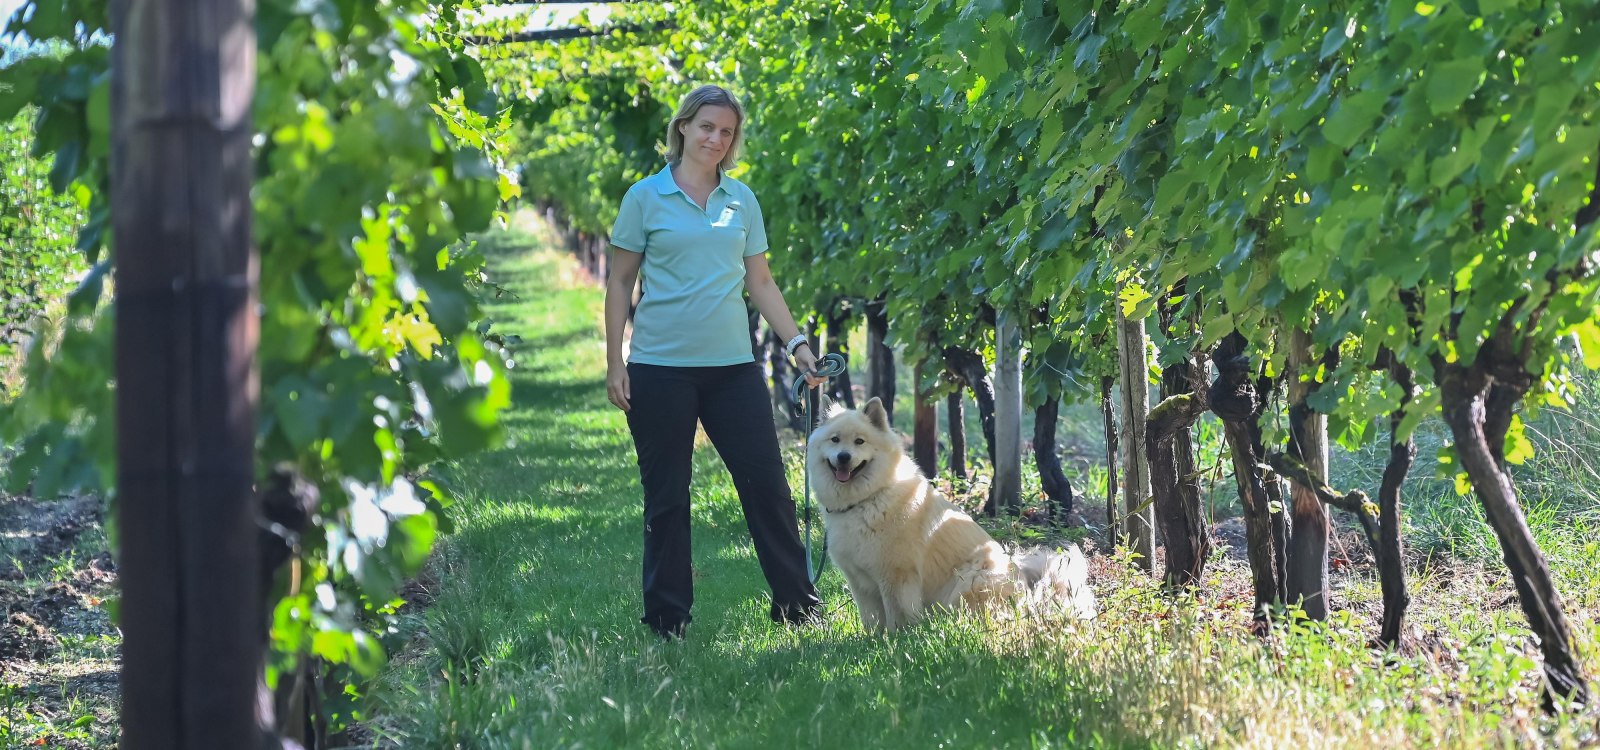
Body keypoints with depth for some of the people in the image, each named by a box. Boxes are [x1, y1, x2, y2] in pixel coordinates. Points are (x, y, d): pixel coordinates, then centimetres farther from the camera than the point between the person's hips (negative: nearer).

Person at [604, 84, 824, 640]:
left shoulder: (742, 200, 10)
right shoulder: (647, 197, 1)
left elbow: (760, 282, 15)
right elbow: (619, 282, 2)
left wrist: (797, 344, 6)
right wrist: (613, 364, -3)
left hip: (732, 365, 3)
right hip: (660, 367, -3)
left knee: (767, 484, 0)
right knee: (666, 496, 3)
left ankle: (797, 604, 10)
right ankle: (667, 620, 12)